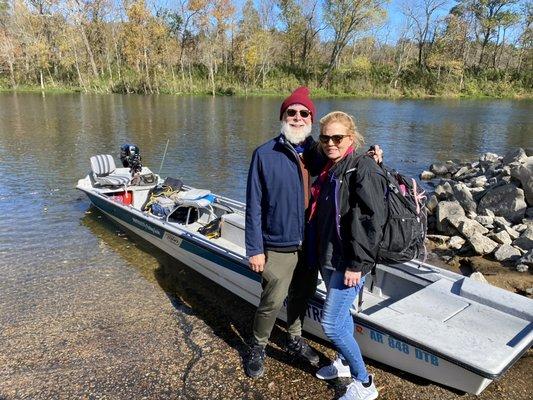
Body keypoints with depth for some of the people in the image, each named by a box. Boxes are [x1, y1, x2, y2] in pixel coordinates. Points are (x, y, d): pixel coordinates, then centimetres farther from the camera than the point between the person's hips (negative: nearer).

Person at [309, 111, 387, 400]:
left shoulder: (363, 168, -15)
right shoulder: (329, 169, 10)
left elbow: (372, 219, -21)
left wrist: (357, 264, -21)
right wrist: (321, 255, 16)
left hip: (348, 262, -8)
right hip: (329, 258, 8)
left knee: (330, 324, -4)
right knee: (341, 314, 22)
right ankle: (345, 362, 43)